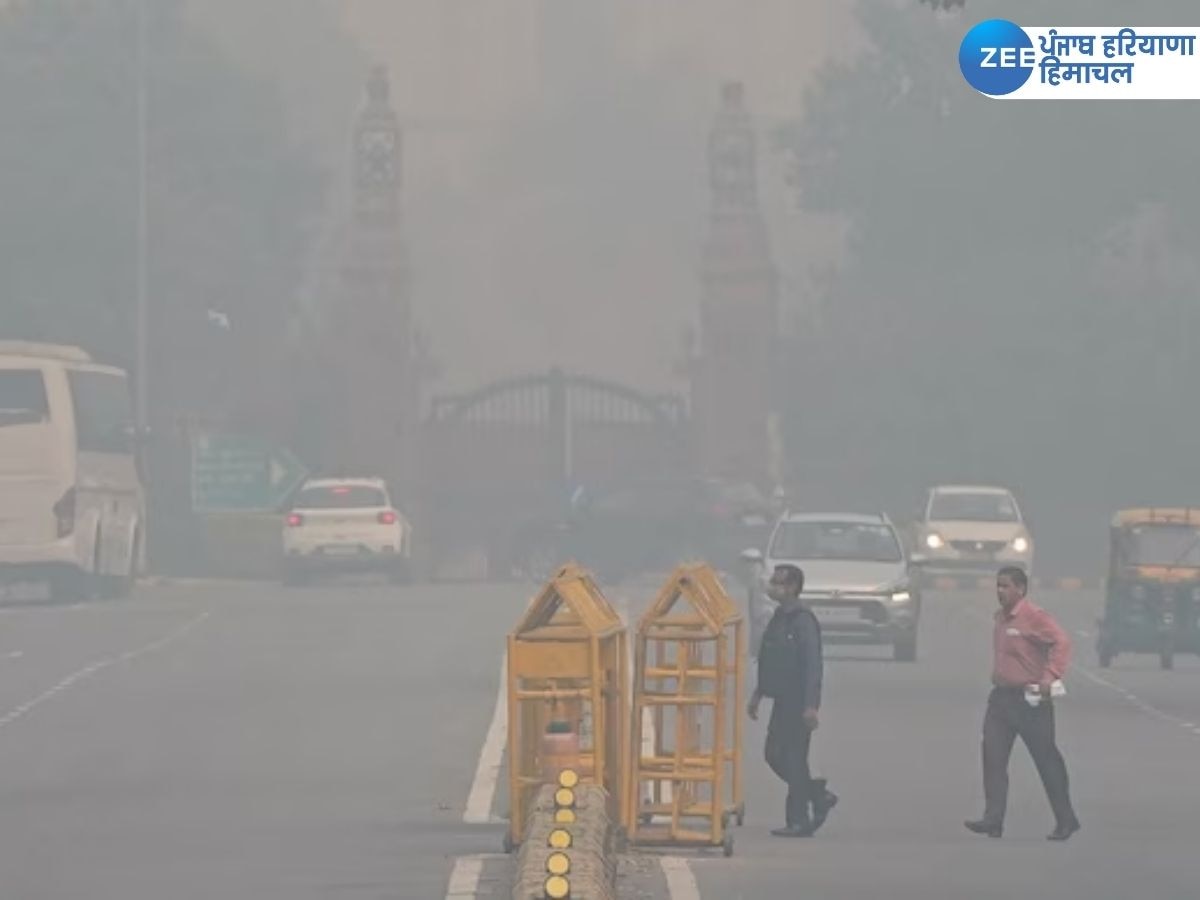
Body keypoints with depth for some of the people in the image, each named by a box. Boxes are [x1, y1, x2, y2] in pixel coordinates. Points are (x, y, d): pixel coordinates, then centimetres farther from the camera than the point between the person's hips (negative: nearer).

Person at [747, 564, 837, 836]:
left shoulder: (803, 621, -16)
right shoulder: (780, 618, 13)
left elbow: (813, 665, -21)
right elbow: (769, 661, 23)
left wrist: (811, 706, -25)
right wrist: (758, 694, 24)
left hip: (799, 703, -10)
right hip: (783, 701, 10)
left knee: (794, 759, -6)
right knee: (775, 755, 13)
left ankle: (798, 822, 0)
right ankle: (820, 796, 24)